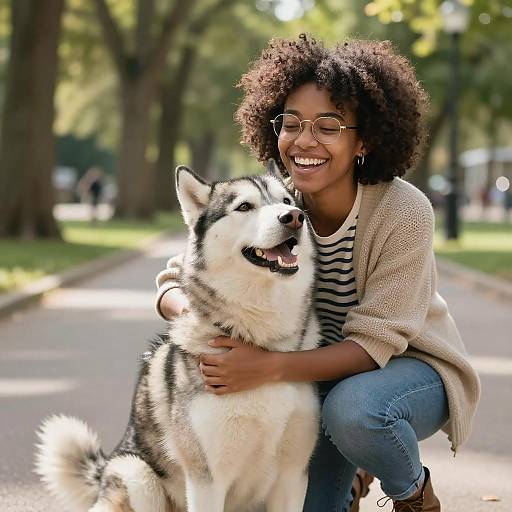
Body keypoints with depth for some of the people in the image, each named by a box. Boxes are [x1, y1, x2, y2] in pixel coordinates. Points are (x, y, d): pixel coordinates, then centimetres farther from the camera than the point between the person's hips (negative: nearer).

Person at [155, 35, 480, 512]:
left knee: (351, 408, -36)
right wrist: (191, 309, -33)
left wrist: (269, 367, -42)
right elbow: (174, 280, -8)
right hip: (324, 367, 5)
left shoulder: (404, 212, -26)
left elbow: (374, 343, -27)